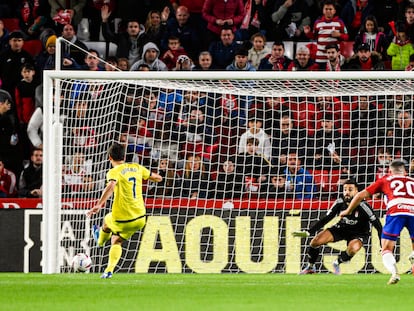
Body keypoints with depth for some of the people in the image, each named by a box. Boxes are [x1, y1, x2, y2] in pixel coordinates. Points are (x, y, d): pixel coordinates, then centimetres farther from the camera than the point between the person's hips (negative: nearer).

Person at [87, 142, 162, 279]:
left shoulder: (114, 172, -11)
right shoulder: (137, 168, 6)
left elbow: (111, 186, -33)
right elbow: (158, 178, 17)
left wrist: (99, 204, -41)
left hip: (122, 220, -4)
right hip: (140, 219, 4)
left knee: (108, 220, 32)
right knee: (116, 241, 22)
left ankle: (101, 240, 60)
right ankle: (109, 270, 6)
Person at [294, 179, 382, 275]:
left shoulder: (362, 206, -27)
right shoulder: (339, 203, -15)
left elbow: (377, 225, -22)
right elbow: (325, 219, -8)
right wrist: (307, 232, -16)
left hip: (358, 234, -3)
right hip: (341, 228, 4)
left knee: (353, 249, -37)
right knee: (316, 241, -14)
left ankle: (337, 263, -2)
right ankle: (310, 267, 12)